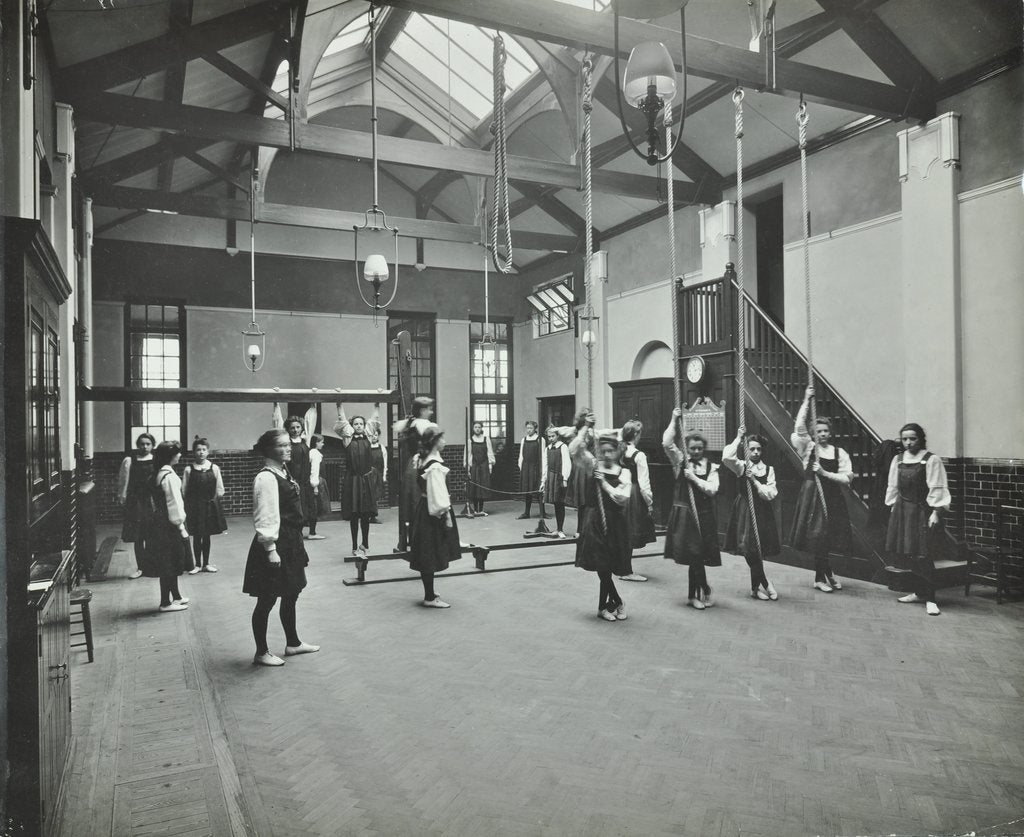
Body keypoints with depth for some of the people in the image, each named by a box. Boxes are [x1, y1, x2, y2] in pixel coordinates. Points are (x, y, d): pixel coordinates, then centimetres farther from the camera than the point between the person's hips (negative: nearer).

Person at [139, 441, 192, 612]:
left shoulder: (157, 474, 9)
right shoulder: (170, 476, -19)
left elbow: (156, 502, 15)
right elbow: (174, 504, -19)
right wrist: (181, 526, -12)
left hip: (158, 520, 9)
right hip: (168, 526, -9)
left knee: (170, 564, 18)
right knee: (168, 565, 1)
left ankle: (176, 597, 31)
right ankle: (166, 603, 9)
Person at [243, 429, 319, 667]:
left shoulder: (283, 473, 11)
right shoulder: (266, 478, -18)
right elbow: (265, 517, -21)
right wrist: (271, 548, -22)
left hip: (290, 542, 10)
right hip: (275, 544, -10)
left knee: (291, 594, 20)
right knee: (267, 599, 3)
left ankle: (293, 643, 34)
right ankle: (261, 652, 16)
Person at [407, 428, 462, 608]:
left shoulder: (421, 459, 4)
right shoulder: (435, 466, -21)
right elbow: (438, 494, -22)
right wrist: (446, 515, -16)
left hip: (423, 508, 10)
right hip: (434, 513, -9)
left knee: (427, 556, 15)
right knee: (431, 555, -2)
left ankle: (429, 593, 25)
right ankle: (430, 598, 6)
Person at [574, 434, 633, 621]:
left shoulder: (624, 473, 0)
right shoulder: (594, 465, 1)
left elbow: (623, 499, -12)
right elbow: (575, 450, -13)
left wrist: (604, 483, -14)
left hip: (615, 522, 0)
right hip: (594, 520, 0)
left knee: (606, 566, 6)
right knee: (601, 564, -5)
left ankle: (604, 606, 23)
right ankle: (617, 602, 13)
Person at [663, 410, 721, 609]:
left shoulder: (711, 467, 5)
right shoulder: (680, 462, 3)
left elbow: (712, 489, -7)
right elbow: (667, 443, -11)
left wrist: (694, 478, -13)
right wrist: (674, 421, -10)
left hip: (704, 514, 1)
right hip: (684, 513, -1)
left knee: (696, 555, 4)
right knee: (694, 553, -7)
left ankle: (695, 594, 20)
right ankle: (705, 589, 11)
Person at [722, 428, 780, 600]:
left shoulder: (768, 469, 4)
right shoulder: (741, 466, -1)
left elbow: (771, 495, -5)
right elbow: (726, 457, -23)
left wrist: (754, 480, -14)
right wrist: (739, 438, -15)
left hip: (762, 513, 2)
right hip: (744, 511, -2)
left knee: (758, 551, 6)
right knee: (749, 549, -10)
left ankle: (755, 587, 19)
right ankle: (765, 583, 6)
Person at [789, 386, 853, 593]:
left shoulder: (839, 453, 4)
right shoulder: (808, 448, 2)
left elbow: (847, 478, -2)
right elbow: (799, 427, -13)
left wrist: (825, 473, -13)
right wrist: (806, 401, -13)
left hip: (832, 498, 1)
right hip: (812, 496, -1)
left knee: (827, 537, 4)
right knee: (816, 535, -3)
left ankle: (822, 575, 24)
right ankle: (826, 574, 13)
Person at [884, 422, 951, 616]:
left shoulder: (931, 460, -9)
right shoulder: (898, 459, 8)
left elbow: (937, 489, -11)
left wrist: (935, 513, -16)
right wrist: (893, 508, 12)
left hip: (922, 512, -6)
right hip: (902, 511, 6)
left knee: (922, 556, -8)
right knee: (903, 554, 7)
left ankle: (929, 599, 0)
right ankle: (917, 591, 22)